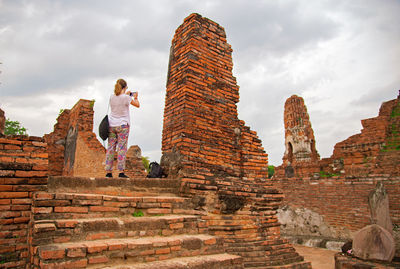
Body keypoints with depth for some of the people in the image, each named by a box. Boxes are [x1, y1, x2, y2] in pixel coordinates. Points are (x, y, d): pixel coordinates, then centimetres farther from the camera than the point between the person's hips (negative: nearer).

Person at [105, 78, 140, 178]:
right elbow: (137, 105, 3)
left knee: (111, 147, 5)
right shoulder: (126, 97, -9)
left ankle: (108, 171, 6)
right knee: (122, 148, -4)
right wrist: (135, 97, 21)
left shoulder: (112, 97, 6)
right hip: (122, 125, -5)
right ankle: (121, 171, -7)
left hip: (111, 125, 5)